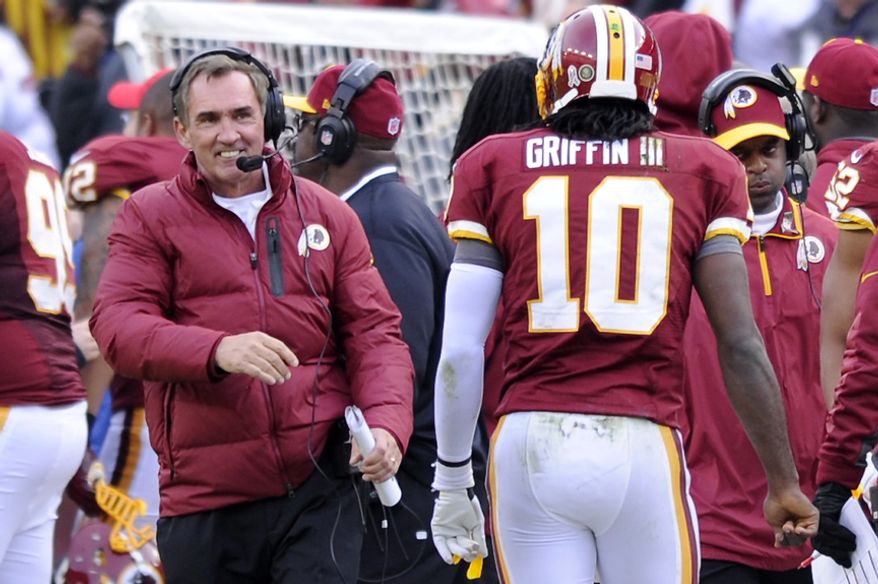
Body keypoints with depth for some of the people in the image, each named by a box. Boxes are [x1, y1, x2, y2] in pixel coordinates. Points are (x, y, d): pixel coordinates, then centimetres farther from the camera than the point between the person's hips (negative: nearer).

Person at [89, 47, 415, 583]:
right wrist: (218, 351, -26)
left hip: (320, 485, 1)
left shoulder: (328, 216, 13)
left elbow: (374, 331, 10)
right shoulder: (150, 216, 6)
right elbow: (117, 326, -7)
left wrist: (385, 423, -10)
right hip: (205, 500, 0)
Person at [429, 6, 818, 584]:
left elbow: (460, 351, 2)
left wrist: (453, 482, 11)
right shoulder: (704, 173, 6)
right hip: (645, 448, -1)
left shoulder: (494, 168, 7)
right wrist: (783, 482, 8)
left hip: (531, 443, 1)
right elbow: (741, 345, 1)